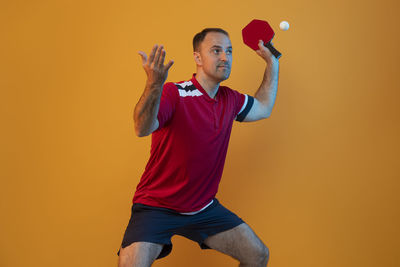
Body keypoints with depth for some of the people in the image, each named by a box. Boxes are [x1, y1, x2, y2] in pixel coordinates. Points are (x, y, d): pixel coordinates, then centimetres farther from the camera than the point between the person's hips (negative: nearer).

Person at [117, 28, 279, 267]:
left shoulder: (230, 99, 4)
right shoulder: (173, 93, -18)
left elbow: (263, 107, 25)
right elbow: (143, 128, -36)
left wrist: (273, 64, 21)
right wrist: (154, 85, -53)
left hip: (204, 207, 6)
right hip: (156, 206, -6)